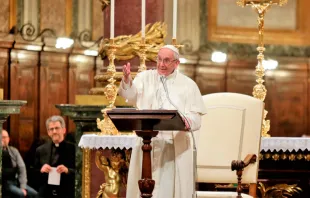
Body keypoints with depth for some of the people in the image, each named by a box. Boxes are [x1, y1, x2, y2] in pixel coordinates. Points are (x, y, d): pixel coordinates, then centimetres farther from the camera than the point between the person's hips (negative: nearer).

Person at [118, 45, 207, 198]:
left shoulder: (188, 85, 9)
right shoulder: (145, 78, 9)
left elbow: (196, 116, 2)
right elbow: (131, 95, -9)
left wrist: (188, 121, -21)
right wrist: (127, 81, -31)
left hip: (176, 146, 0)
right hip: (147, 142, 1)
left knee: (170, 185, -3)